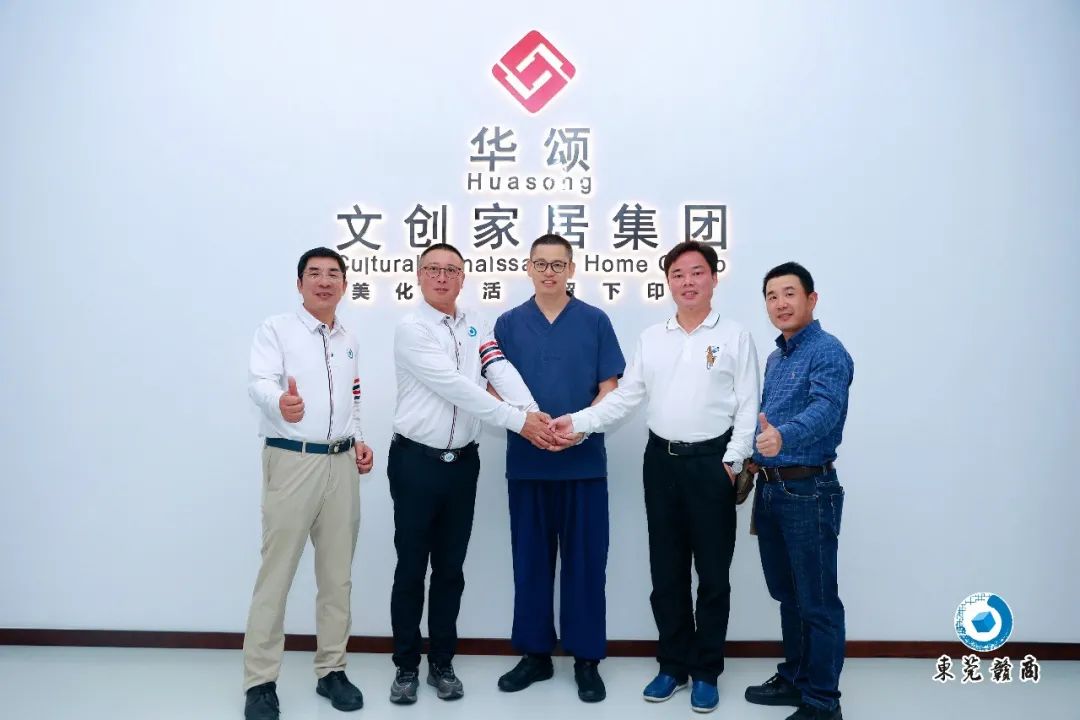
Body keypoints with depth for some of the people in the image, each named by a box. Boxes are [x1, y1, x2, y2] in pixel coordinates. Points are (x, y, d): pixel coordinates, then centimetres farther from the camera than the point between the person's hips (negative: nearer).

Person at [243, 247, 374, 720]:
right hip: (292, 461, -5)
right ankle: (260, 681, 13)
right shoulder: (275, 330, -3)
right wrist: (281, 404, -42)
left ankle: (331, 670, 24)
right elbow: (260, 383, -20)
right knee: (276, 573, 0)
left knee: (338, 574, 10)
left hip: (341, 464, 5)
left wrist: (359, 440, 7)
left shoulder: (349, 341, 15)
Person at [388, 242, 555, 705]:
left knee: (450, 568, 13)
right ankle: (406, 666, 24)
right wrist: (517, 420, -22)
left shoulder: (476, 325, 8)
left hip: (463, 462, 4)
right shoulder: (411, 328, -9)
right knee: (411, 568, 7)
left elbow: (502, 371, -8)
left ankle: (442, 663, 28)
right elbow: (455, 386, -19)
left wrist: (535, 413, -27)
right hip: (416, 461, -4)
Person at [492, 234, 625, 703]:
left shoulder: (595, 321, 3)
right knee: (530, 560, 10)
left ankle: (586, 658, 19)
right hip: (526, 461, 2)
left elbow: (609, 390, 0)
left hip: (584, 461, -1)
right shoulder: (508, 324, 7)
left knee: (585, 562, 5)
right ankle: (534, 653, 25)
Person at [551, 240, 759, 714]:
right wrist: (577, 421, -6)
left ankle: (706, 671, 23)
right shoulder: (651, 338, 9)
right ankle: (673, 664, 27)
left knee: (713, 572, 7)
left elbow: (747, 408, -4)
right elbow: (624, 397, 6)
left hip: (711, 461, -3)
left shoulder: (735, 337, -1)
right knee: (666, 571, 11)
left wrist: (732, 462, -12)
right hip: (661, 460, 3)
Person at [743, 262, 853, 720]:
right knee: (787, 595, 19)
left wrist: (783, 436, -47)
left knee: (818, 602, 3)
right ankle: (794, 678, 34)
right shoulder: (774, 357, 15)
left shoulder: (828, 353, -13)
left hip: (808, 491, -8)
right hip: (770, 488, 8)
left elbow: (826, 409, -30)